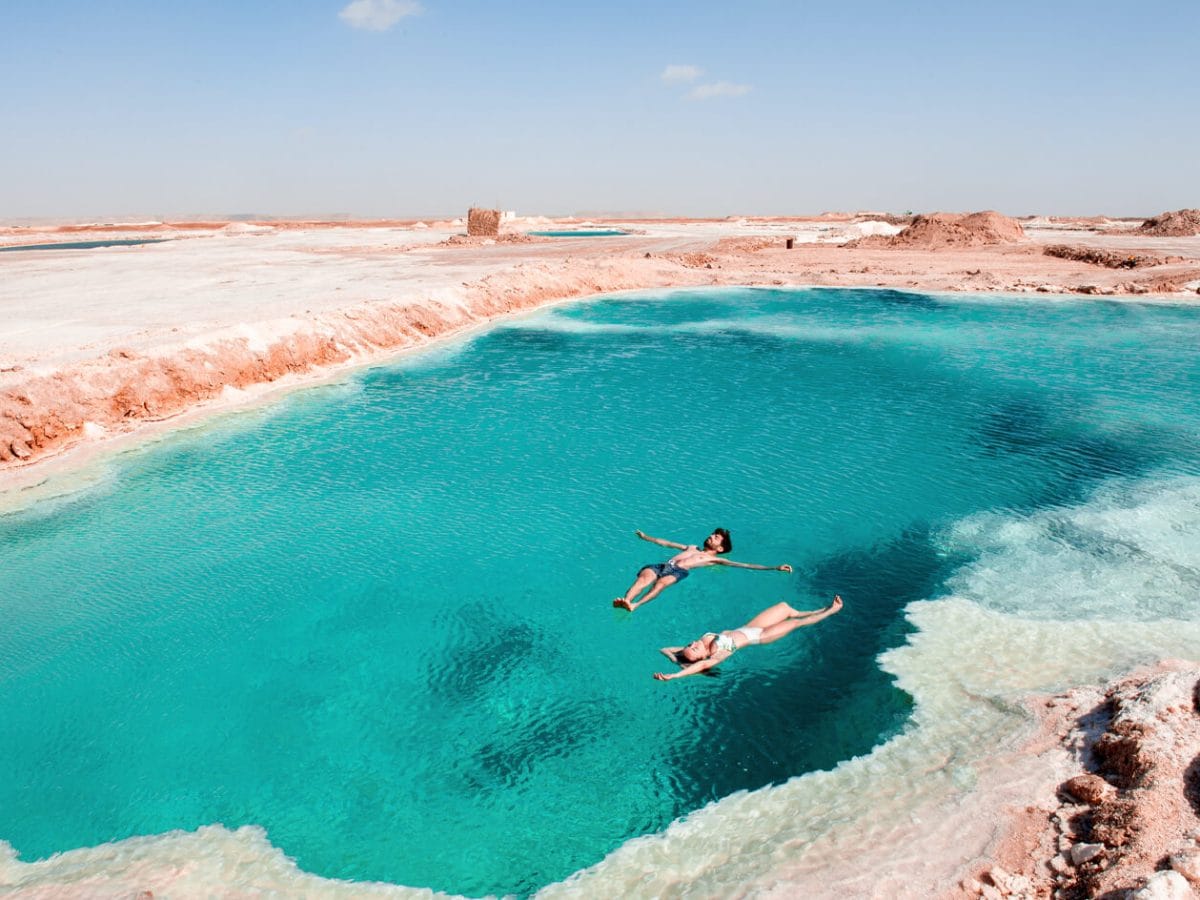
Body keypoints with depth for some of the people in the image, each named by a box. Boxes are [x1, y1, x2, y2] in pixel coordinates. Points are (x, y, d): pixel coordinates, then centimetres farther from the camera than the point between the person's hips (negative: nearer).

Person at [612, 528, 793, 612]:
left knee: (661, 582, -38)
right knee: (644, 576, -31)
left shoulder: (714, 559, 22)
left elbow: (745, 565, 15)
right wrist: (645, 537, 60)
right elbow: (666, 543, 49)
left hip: (679, 571, -4)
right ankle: (626, 600, -55)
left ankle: (635, 605, -59)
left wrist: (775, 568, 9)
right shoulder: (691, 548, 38)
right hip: (663, 565, 4)